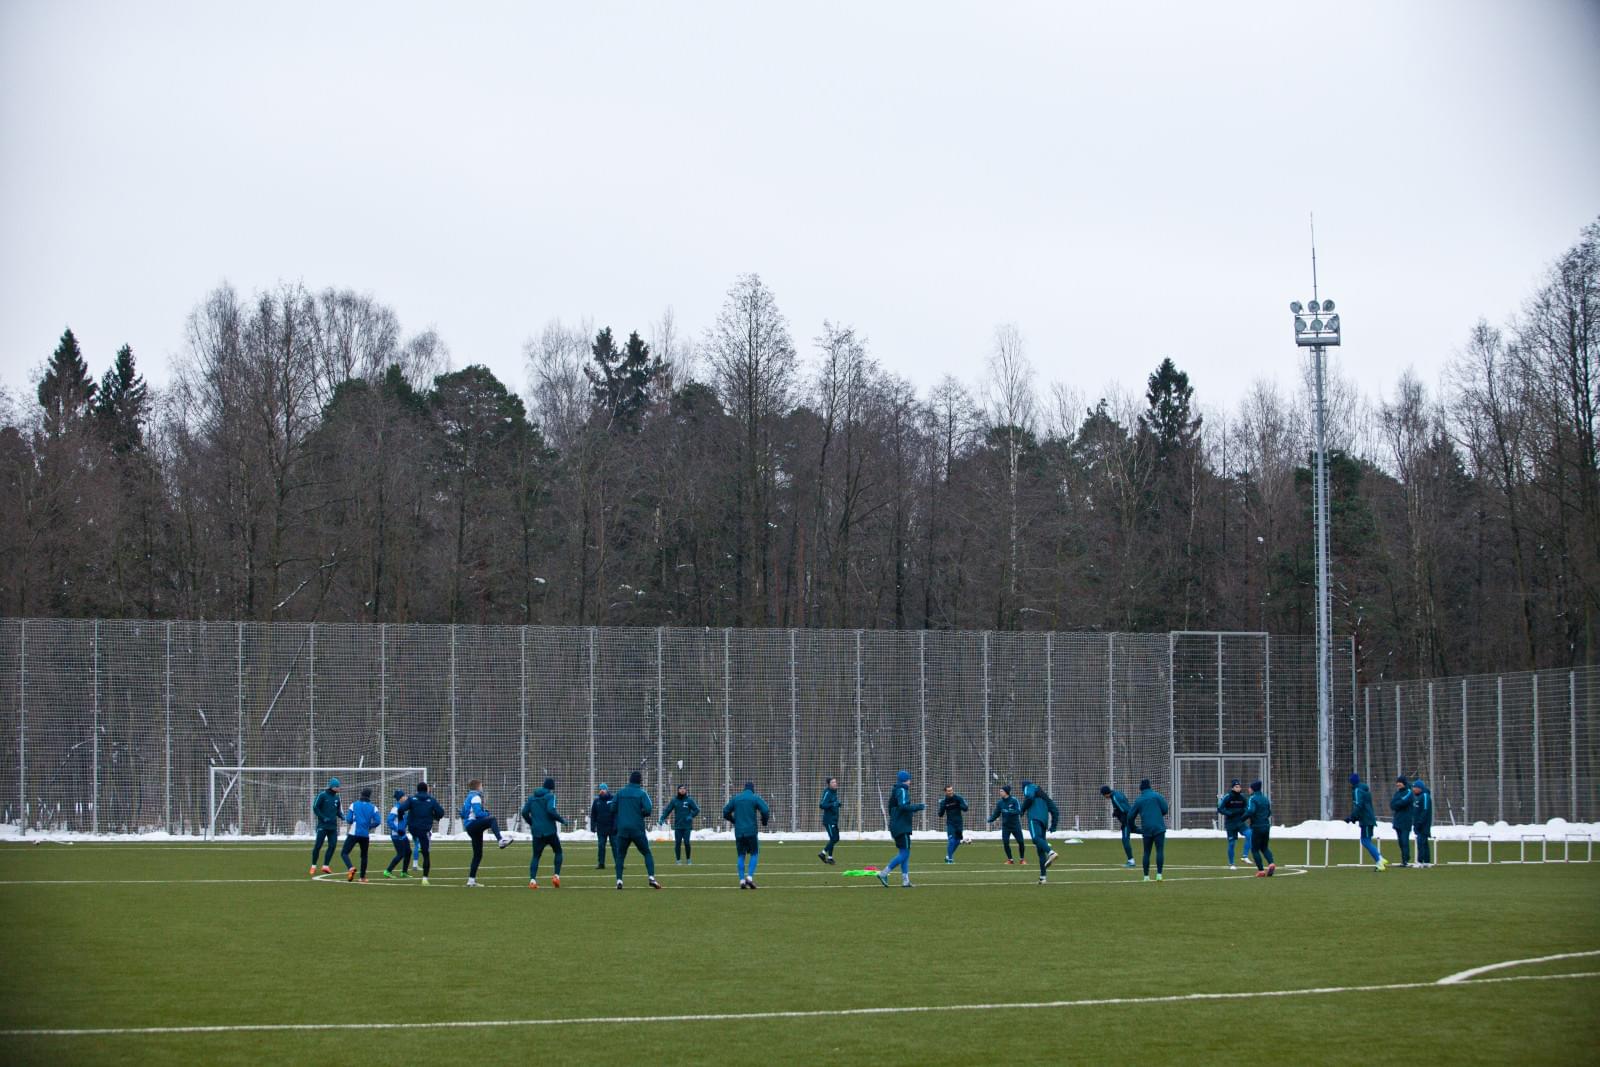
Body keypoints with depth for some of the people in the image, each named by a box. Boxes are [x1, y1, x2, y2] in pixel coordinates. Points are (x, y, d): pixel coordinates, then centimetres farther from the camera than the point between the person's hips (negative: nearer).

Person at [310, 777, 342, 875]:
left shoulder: (336, 797, 12)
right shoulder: (322, 795, -6)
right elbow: (315, 807, -7)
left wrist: (342, 816, -1)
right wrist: (323, 818, -15)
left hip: (333, 827, 5)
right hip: (322, 826, -5)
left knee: (332, 846, -2)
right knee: (318, 846, -3)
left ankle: (326, 866, 6)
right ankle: (313, 866, 7)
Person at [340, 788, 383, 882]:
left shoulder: (354, 805, 3)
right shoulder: (373, 807, 4)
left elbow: (348, 819, -1)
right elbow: (377, 821, -5)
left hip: (353, 833, -2)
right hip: (365, 835, 2)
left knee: (344, 853, -1)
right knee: (364, 855, 19)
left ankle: (350, 868, -28)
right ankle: (363, 877, 17)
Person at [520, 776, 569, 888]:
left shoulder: (532, 796, 11)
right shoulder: (550, 796, -5)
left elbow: (524, 813, 6)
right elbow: (551, 811, -20)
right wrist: (562, 820, -6)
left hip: (537, 832, 4)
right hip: (550, 831, -4)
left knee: (536, 856, 9)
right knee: (558, 852, 16)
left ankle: (532, 879, -10)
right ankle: (556, 876, 1)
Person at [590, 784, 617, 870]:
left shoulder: (613, 800, -4)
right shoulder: (597, 801, 5)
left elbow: (617, 814, -5)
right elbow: (593, 815, 11)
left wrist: (616, 825, -12)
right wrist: (593, 826, 5)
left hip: (612, 827, -3)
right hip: (601, 828, 3)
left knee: (615, 845, -1)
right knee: (601, 846, 3)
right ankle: (601, 863, 8)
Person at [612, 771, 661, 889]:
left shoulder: (620, 792, 6)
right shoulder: (642, 793, -4)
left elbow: (612, 808, 6)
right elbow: (647, 810, -14)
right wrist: (642, 814, 8)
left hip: (622, 829, 2)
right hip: (637, 829, -2)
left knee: (620, 855, 12)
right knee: (647, 853, 10)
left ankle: (619, 880, -2)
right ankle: (651, 877, -5)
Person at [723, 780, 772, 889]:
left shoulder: (735, 798, 10)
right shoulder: (755, 798, -1)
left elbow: (725, 812, 12)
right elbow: (765, 811, -12)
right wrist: (764, 822, 7)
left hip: (739, 832, 3)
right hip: (752, 831, -3)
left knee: (741, 856, 9)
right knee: (754, 854, 8)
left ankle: (742, 880, -1)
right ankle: (750, 877, -10)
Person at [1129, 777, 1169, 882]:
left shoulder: (1138, 801, 10)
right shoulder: (1156, 796, 1)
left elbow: (1131, 817, 15)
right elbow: (1165, 809, -4)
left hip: (1146, 830, 3)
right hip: (1159, 828, -3)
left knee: (1146, 852, 11)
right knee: (1160, 850, -5)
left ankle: (1146, 876, 11)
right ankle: (1159, 874, -16)